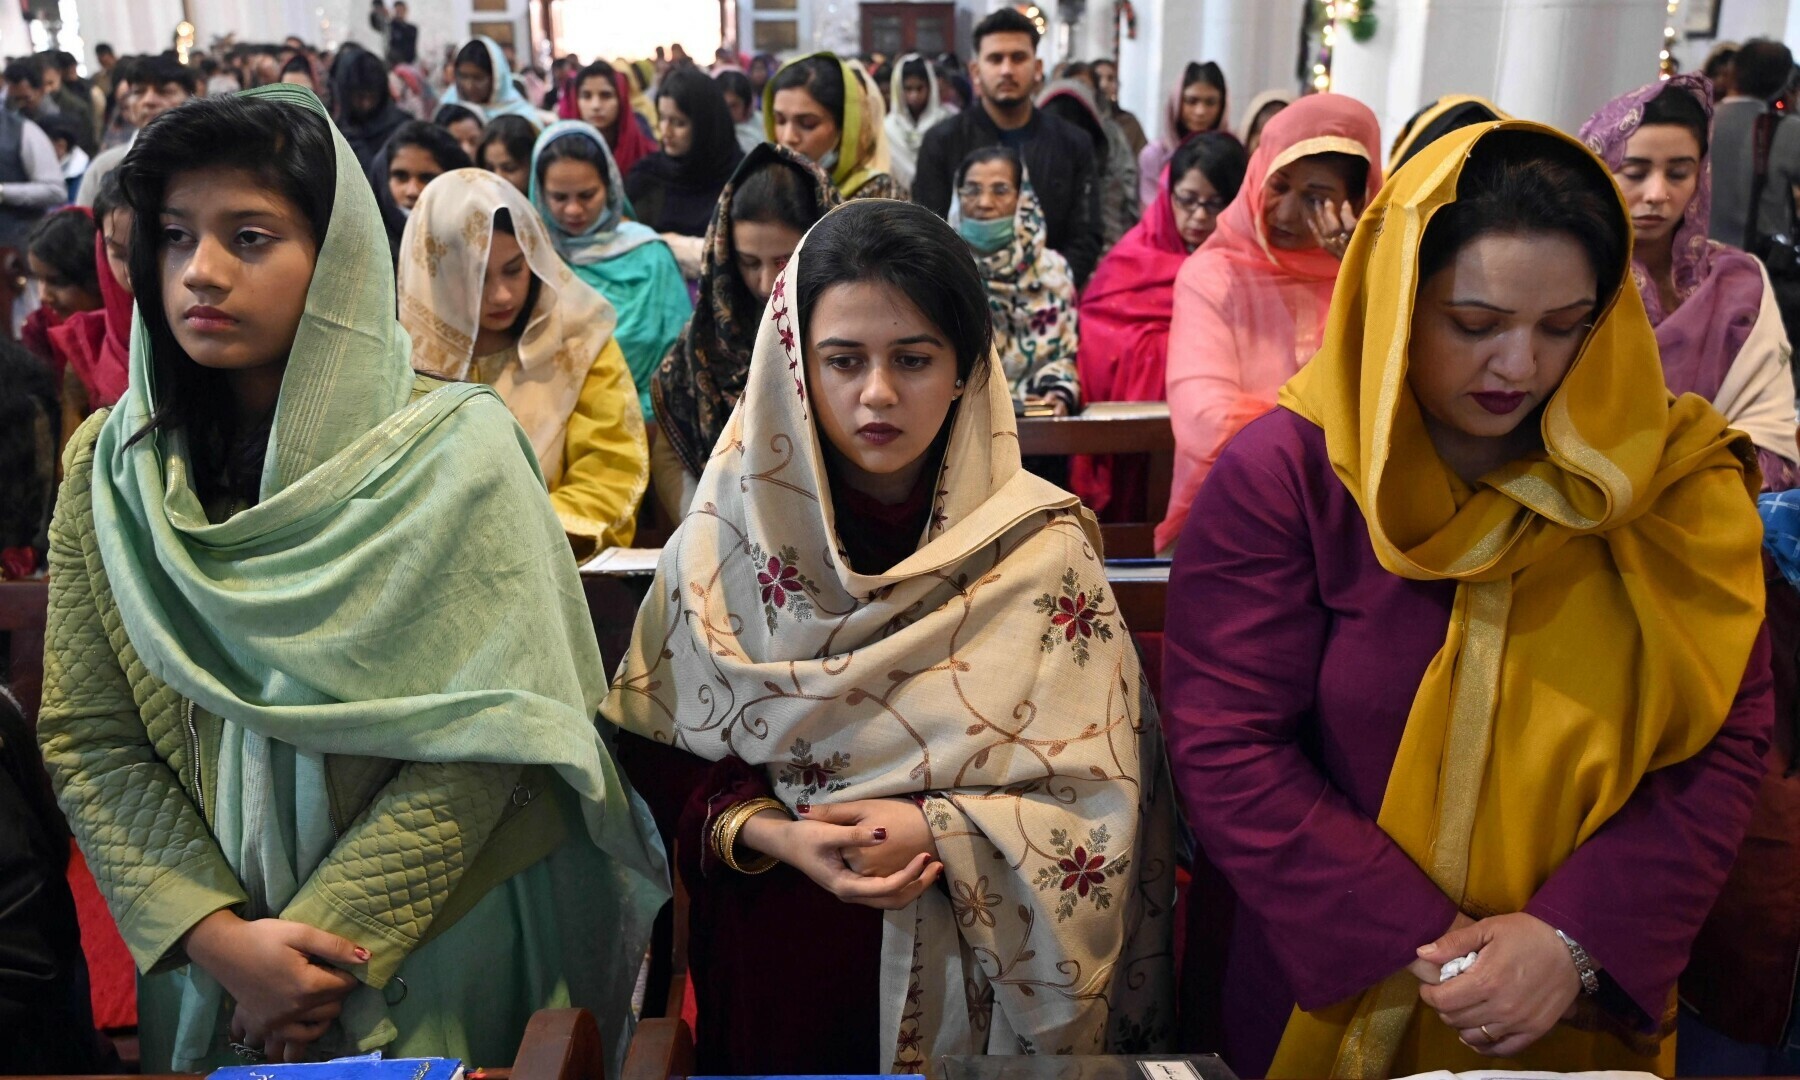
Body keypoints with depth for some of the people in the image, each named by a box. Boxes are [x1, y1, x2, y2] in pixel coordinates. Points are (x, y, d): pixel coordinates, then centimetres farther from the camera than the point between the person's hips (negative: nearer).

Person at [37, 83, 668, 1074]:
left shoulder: (453, 447, -14)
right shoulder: (108, 466, -3)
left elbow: (481, 738, -16)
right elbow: (88, 740, -4)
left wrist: (329, 936, -18)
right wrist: (219, 937, -15)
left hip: (450, 941, -2)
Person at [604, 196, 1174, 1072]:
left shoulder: (1041, 548, -10)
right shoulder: (726, 542, -6)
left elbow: (1093, 797, -8)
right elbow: (657, 749, -1)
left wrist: (937, 833, -21)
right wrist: (769, 834, -17)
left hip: (977, 967, -1)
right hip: (771, 959, 1)